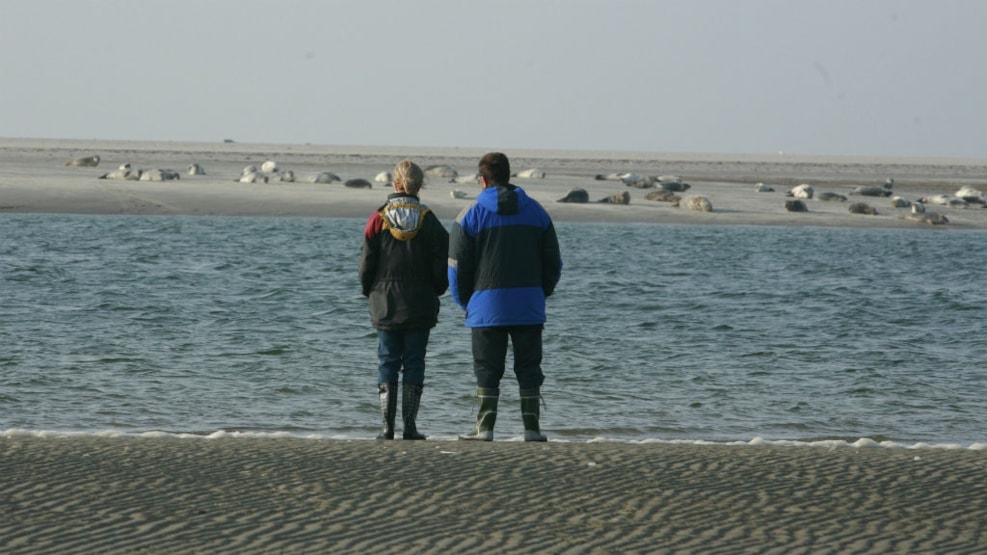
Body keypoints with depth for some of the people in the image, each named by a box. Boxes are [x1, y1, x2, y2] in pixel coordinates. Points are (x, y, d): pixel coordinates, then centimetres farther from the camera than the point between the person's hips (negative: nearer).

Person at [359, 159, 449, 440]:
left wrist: (370, 291, 14)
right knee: (414, 363, 4)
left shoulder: (378, 219, -4)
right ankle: (410, 426, 1)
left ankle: (387, 426, -1)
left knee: (387, 363, 5)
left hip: (385, 305, 0)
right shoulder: (428, 220, -4)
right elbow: (441, 263, -3)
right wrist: (435, 291, 13)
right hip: (420, 307, 0)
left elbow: (366, 263, -1)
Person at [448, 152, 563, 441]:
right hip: (529, 307, 2)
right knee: (529, 368, 7)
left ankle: (485, 427, -1)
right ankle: (532, 427, 3)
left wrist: (465, 302, 11)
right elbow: (553, 262, 10)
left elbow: (457, 266, -1)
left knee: (487, 370, 3)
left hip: (487, 306, -2)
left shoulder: (471, 214, -2)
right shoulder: (536, 211, 8)